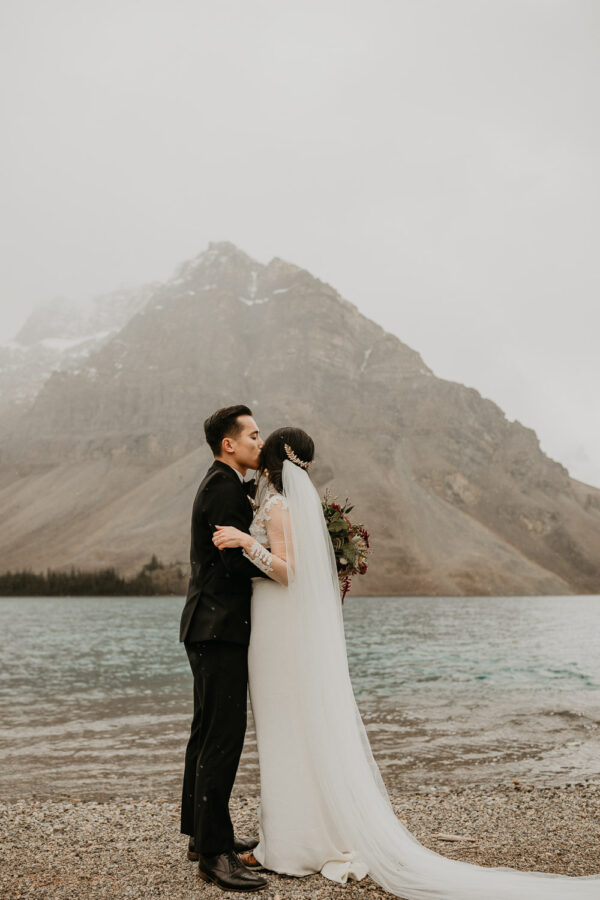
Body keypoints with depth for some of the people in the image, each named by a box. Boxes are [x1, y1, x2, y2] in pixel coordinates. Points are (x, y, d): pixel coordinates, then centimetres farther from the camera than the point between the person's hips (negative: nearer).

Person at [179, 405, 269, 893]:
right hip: (220, 626, -11)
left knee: (209, 733, 16)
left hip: (213, 626, 11)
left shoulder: (220, 484, 18)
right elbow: (238, 560, -22)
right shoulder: (225, 486, -14)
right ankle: (214, 853, -5)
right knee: (223, 735, -9)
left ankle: (204, 833, 28)